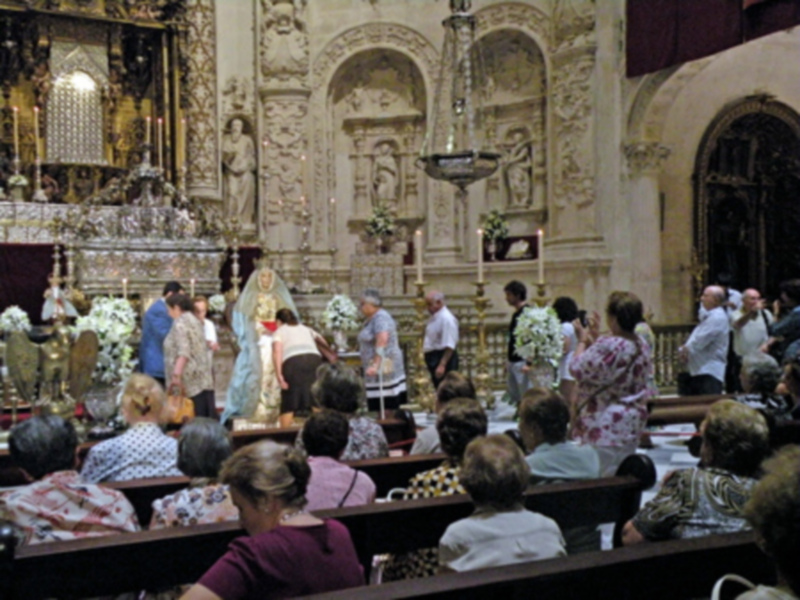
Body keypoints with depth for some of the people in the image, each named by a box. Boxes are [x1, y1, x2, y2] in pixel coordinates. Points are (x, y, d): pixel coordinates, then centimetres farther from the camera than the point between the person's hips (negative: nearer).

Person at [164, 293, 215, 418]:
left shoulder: (180, 323, -8)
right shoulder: (194, 320, 20)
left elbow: (183, 352, -20)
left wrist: (176, 374, -26)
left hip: (190, 381, -9)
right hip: (204, 379, 9)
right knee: (209, 419, 4)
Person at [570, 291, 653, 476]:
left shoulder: (608, 346, -23)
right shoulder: (641, 346, 7)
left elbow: (577, 368, -12)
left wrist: (583, 341, 3)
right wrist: (595, 338, 21)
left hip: (605, 427, -9)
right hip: (631, 424, 9)